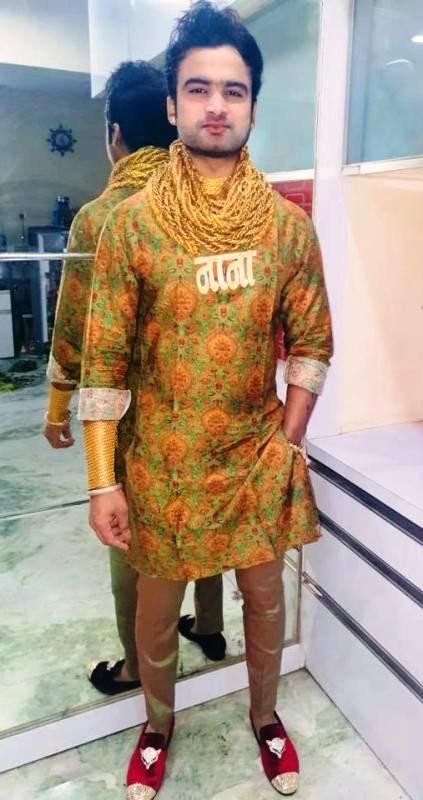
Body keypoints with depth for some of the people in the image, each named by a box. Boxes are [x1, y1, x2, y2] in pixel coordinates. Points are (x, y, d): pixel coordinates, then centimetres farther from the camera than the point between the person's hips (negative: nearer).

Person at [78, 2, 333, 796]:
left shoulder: (289, 225, -3)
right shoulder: (131, 223, -8)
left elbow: (312, 344, 3)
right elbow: (104, 359, -8)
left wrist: (289, 443, -3)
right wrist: (102, 480, -10)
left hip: (256, 456, 2)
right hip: (162, 460, -1)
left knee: (264, 593, 18)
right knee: (157, 603, 17)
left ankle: (265, 715, 48)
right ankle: (158, 723, 47)